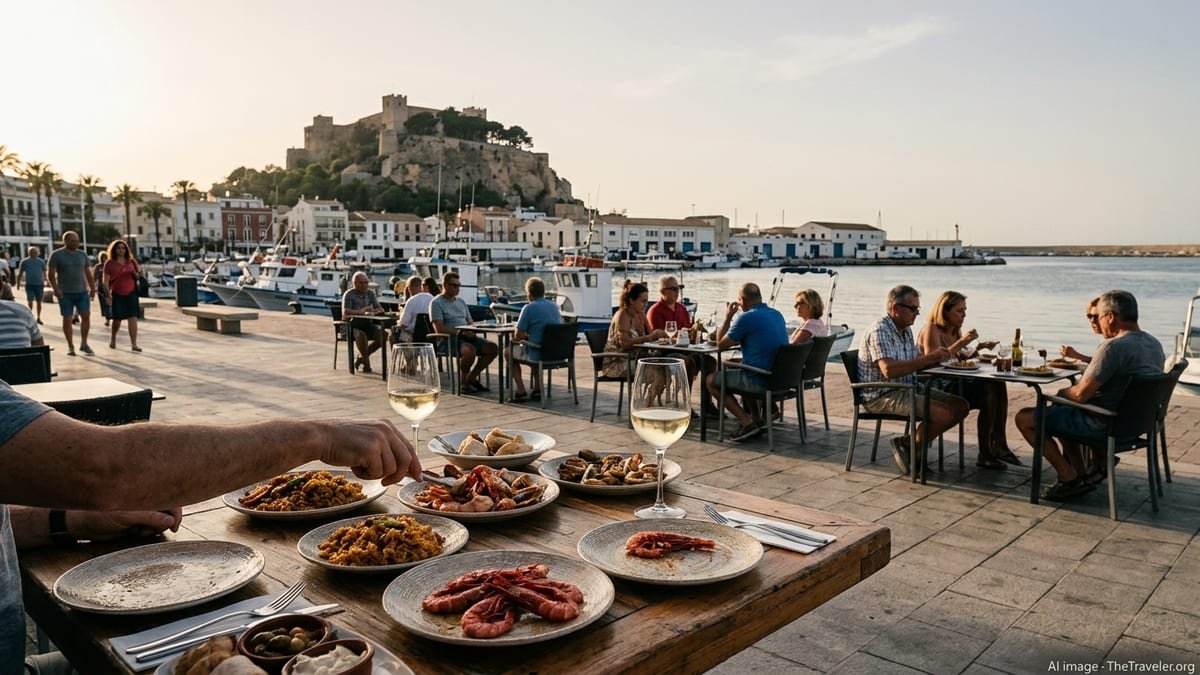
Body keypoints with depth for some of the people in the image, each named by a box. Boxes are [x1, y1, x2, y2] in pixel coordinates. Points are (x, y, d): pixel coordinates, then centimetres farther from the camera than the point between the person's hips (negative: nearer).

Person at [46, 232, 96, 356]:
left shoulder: (82, 255, 11)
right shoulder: (57, 255, -1)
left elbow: (88, 273, 14)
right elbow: (51, 273, -5)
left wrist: (93, 287, 6)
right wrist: (55, 289, -16)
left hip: (82, 291, 3)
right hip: (65, 293, -3)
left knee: (86, 316, -4)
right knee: (67, 319, 2)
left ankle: (84, 344, 7)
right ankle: (70, 346, 9)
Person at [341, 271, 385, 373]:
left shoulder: (370, 293, 8)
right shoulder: (349, 295, -8)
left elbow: (381, 309, 1)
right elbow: (345, 312, -22)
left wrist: (372, 311, -22)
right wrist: (360, 311, -35)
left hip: (366, 324, 5)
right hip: (351, 325, -5)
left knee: (382, 334, -19)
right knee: (361, 335, -36)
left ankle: (362, 357, 1)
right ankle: (367, 365, -22)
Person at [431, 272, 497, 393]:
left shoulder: (461, 301, 21)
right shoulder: (436, 303, -3)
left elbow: (470, 322, 21)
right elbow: (439, 328, -13)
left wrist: (471, 331, -3)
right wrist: (460, 332, -20)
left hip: (467, 337, 8)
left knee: (492, 348, -10)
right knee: (470, 350, -36)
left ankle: (471, 378, 2)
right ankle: (463, 382, -12)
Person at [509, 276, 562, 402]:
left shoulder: (529, 308, -14)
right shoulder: (554, 306, 7)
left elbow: (517, 336, -13)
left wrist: (526, 335, 10)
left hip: (537, 355, -6)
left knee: (510, 352, 21)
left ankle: (521, 392, 14)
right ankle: (537, 389, 30)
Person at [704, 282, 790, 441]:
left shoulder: (746, 318, -15)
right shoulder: (777, 314, 9)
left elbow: (721, 344, -4)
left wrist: (728, 317, 4)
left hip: (759, 380, -8)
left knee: (711, 380, 9)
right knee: (735, 365, 32)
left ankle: (747, 422, -2)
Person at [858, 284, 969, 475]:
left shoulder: (905, 330, 14)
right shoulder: (879, 332, -18)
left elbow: (913, 365, 19)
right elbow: (889, 370, -30)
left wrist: (935, 359, -2)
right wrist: (928, 357, -27)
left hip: (907, 389, 10)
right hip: (882, 396, -10)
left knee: (960, 406, 3)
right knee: (944, 414, -23)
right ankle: (907, 445, 0)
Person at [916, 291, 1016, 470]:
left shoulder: (955, 332, 17)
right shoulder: (931, 329, -8)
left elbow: (962, 358, 26)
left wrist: (979, 348, 10)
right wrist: (961, 342, -22)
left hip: (956, 384, 8)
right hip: (936, 388, -8)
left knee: (998, 385, -13)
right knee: (989, 393, -21)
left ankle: (998, 445, -12)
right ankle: (985, 454, -13)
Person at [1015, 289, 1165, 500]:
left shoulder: (1114, 346, -25)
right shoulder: (1154, 344, 5)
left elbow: (1080, 394, -25)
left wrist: (1061, 393, -3)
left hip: (1103, 425, -10)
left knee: (1024, 418, -3)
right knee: (1061, 412, 31)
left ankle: (1070, 479, 2)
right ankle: (1081, 476, 25)